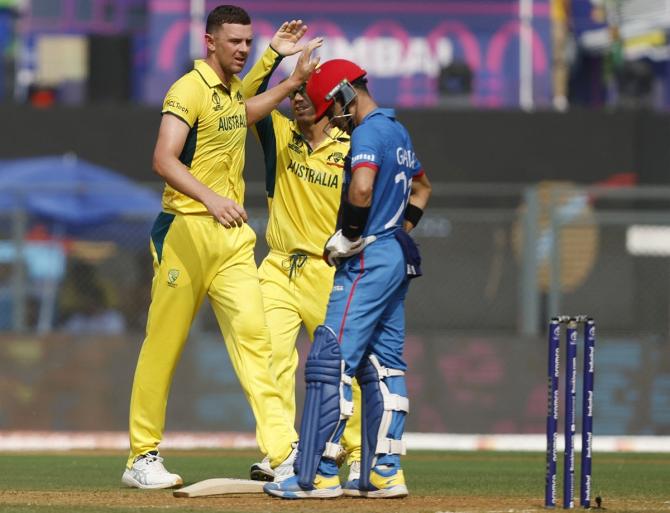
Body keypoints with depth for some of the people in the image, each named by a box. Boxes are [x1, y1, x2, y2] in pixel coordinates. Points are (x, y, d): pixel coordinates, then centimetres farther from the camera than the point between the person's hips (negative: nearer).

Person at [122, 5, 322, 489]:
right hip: (186, 229, -7)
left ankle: (285, 453, -14)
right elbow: (164, 160, -24)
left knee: (253, 335, -6)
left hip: (233, 235, 7)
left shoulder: (233, 90, 15)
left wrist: (296, 79, 32)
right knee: (164, 344, 1)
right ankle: (143, 458, 10)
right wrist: (211, 199, -38)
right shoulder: (190, 90, -11)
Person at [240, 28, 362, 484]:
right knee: (273, 355, -10)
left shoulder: (349, 151, -1)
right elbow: (245, 100, -5)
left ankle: (357, 456, 12)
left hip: (328, 274, -3)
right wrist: (273, 55, -15)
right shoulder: (280, 135, 8)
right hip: (279, 268, 3)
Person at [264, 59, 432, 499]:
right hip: (398, 258, 10)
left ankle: (318, 475, -14)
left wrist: (348, 236, -18)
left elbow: (362, 187, -31)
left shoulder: (368, 132, -13)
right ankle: (385, 473, 10)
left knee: (332, 360, -11)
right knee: (383, 363, 11)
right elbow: (421, 187, 32)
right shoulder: (398, 131, 18)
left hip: (369, 260, -10)